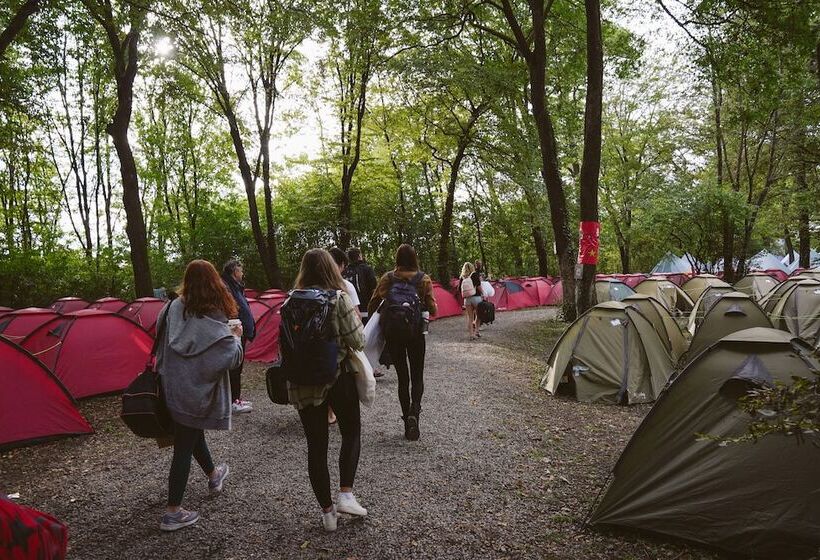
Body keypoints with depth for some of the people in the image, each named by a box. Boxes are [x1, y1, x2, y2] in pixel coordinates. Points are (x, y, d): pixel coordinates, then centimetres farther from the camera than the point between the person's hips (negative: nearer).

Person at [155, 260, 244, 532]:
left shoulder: (174, 308, -3)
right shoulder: (213, 320, -21)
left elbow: (160, 338, 9)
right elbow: (232, 357, -22)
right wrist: (235, 336, -6)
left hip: (172, 385, 7)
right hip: (196, 392, -7)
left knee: (194, 433, 25)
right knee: (184, 447, 4)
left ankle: (213, 476, 50)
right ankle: (172, 513, 13)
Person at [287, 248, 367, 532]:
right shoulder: (339, 298, -11)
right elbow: (357, 341, -13)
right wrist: (358, 322, 7)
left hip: (302, 382, 3)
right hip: (337, 377, -3)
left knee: (316, 445, 11)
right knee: (352, 433, 19)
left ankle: (327, 511, 20)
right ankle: (346, 495, 9)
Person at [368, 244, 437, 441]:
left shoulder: (387, 278, -2)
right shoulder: (424, 279, -4)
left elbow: (371, 307, -1)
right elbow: (432, 309, -8)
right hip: (416, 332, -1)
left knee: (402, 377, 12)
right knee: (417, 376, 11)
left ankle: (407, 423, 14)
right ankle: (414, 411, -16)